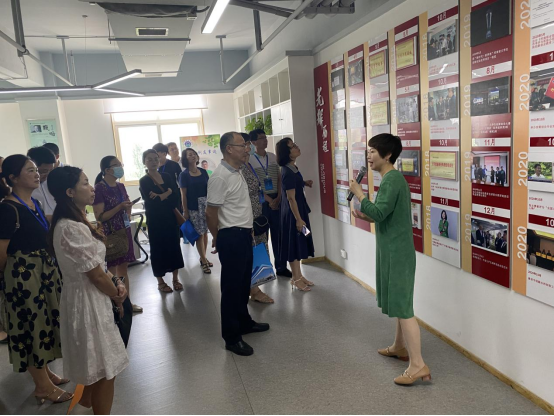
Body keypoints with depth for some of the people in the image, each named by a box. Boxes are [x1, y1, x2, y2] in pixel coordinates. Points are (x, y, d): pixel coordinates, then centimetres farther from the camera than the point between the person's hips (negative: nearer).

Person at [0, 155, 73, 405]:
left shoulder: (34, 203, 7)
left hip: (44, 269, 9)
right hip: (22, 273, -9)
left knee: (45, 320, 18)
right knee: (32, 323, 4)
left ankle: (45, 373, 36)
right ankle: (42, 386, 20)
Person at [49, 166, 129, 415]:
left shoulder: (75, 222, 6)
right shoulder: (72, 228, -26)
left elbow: (97, 264, 9)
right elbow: (96, 274, -21)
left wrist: (117, 283, -5)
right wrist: (118, 296, -5)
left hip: (89, 297, 10)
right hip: (88, 301, -10)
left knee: (96, 366, 25)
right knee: (105, 369, 6)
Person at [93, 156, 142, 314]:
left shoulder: (121, 186, 10)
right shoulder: (99, 189, -12)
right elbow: (99, 217, -17)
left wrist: (129, 206, 4)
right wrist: (120, 207, -22)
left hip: (124, 232, 7)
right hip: (109, 235, -7)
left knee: (124, 269, 13)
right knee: (111, 272, 0)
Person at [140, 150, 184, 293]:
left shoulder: (167, 176, 6)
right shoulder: (144, 181, -5)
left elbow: (176, 197, -3)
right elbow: (151, 202, -17)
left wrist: (161, 197, -15)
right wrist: (168, 192, -12)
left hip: (170, 218, 4)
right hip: (155, 220, -4)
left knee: (174, 246, 8)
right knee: (158, 248, 5)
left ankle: (175, 279, 22)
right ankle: (160, 281, 19)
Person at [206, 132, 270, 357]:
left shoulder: (237, 172, 10)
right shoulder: (220, 177, -20)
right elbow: (211, 213, -16)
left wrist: (246, 230, 18)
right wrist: (217, 238, -1)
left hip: (244, 234, 9)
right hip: (231, 237, -9)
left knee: (244, 283, 21)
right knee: (232, 286, 2)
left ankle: (244, 322, 38)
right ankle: (232, 337, 14)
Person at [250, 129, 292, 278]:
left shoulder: (273, 157, 9)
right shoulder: (250, 160, -5)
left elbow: (279, 179, 9)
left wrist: (278, 198, -4)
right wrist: (269, 200, -12)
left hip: (276, 199, 4)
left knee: (278, 234, 7)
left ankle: (281, 266, 16)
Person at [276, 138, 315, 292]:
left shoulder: (292, 168, 7)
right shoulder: (288, 172, -22)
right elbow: (291, 198, -22)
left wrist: (304, 183, 10)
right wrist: (298, 219, -20)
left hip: (299, 209, 10)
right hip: (292, 212, -10)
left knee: (299, 243, 16)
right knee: (294, 244, 1)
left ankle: (298, 275, 27)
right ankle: (295, 278, 13)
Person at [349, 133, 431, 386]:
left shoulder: (392, 179, -17)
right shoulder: (392, 178, 14)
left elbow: (379, 213, -26)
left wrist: (358, 194, -15)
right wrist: (366, 217, 10)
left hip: (397, 252, -11)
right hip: (394, 250, 11)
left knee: (402, 307, -7)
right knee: (398, 303, 20)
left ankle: (418, 365, -1)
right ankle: (400, 347, 35)